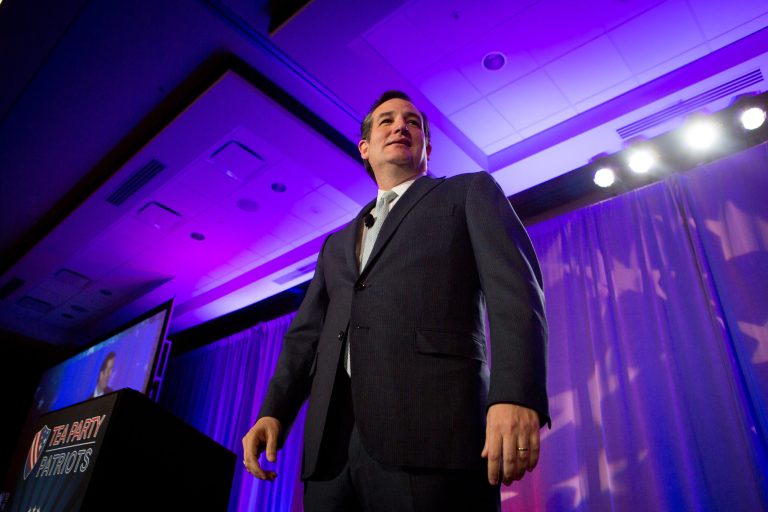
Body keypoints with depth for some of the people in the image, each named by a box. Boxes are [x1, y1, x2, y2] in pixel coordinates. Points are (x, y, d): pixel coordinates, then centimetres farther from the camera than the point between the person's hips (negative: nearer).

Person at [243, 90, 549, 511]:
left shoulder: (470, 193, 13)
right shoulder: (337, 244, 27)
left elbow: (513, 289, -2)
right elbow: (307, 334, 21)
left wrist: (515, 396, -17)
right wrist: (273, 412, 5)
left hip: (433, 432, -4)